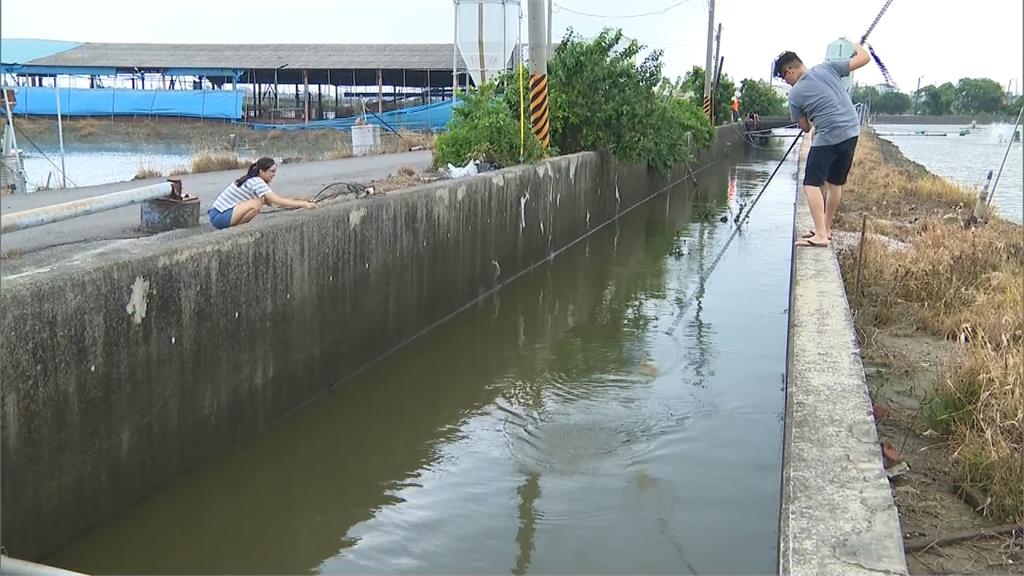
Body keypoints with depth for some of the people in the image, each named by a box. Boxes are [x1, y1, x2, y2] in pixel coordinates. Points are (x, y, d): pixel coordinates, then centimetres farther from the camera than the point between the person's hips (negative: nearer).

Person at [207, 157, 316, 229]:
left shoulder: (253, 180, 12)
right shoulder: (256, 182, -16)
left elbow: (275, 199, 11)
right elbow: (277, 201, -24)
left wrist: (300, 201, 0)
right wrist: (303, 204, -23)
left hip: (220, 213, 9)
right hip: (219, 216, -9)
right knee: (256, 204, -24)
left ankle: (234, 226, 8)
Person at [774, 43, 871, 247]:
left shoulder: (795, 94, -3)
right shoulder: (827, 68, 5)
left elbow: (805, 127, 9)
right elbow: (864, 58, 9)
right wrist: (857, 46, 30)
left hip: (828, 137, -7)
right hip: (852, 132, 7)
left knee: (812, 184, -5)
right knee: (835, 183, 17)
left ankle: (820, 235, -16)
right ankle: (825, 229, 27)